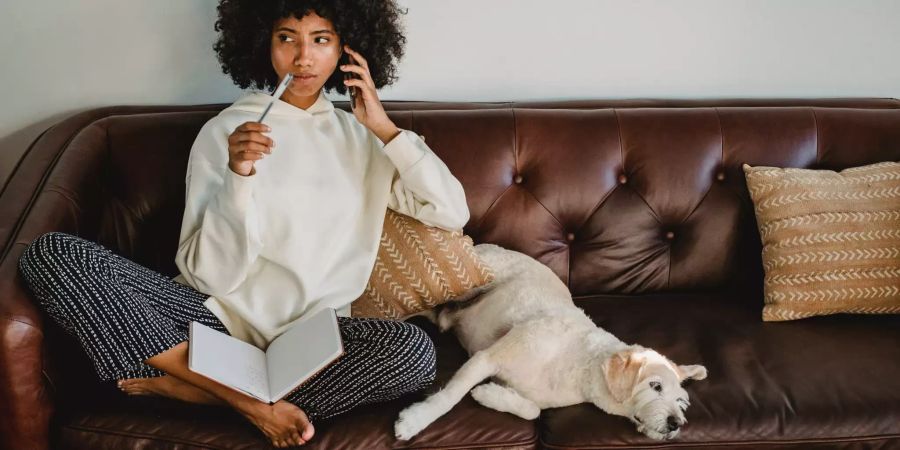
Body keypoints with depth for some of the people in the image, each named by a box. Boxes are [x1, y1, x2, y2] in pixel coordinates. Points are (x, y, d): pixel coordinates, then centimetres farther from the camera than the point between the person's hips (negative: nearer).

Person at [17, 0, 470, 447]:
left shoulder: (360, 138, 12)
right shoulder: (225, 129, 4)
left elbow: (453, 213, 2)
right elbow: (211, 273, -4)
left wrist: (384, 129, -1)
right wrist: (237, 176, -19)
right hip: (216, 314, 0)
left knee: (414, 350, -32)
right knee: (49, 253, -20)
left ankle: (185, 385, -19)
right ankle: (249, 400, -25)